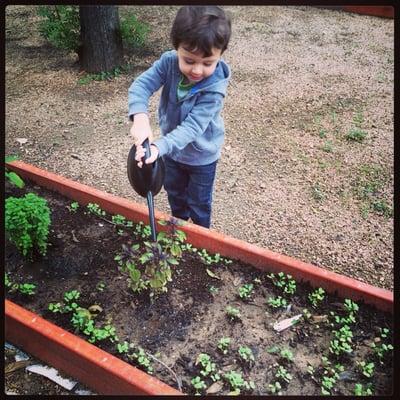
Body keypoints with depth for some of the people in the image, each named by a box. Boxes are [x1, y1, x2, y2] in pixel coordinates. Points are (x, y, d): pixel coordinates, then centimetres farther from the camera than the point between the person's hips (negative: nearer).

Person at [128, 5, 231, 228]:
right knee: (174, 192, 28)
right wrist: (140, 117, -49)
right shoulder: (169, 62, -23)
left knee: (199, 202, 18)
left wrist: (159, 147, -54)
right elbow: (141, 85, -28)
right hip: (172, 149, 4)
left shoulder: (214, 88, -34)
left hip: (201, 155, -4)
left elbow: (192, 127, -39)